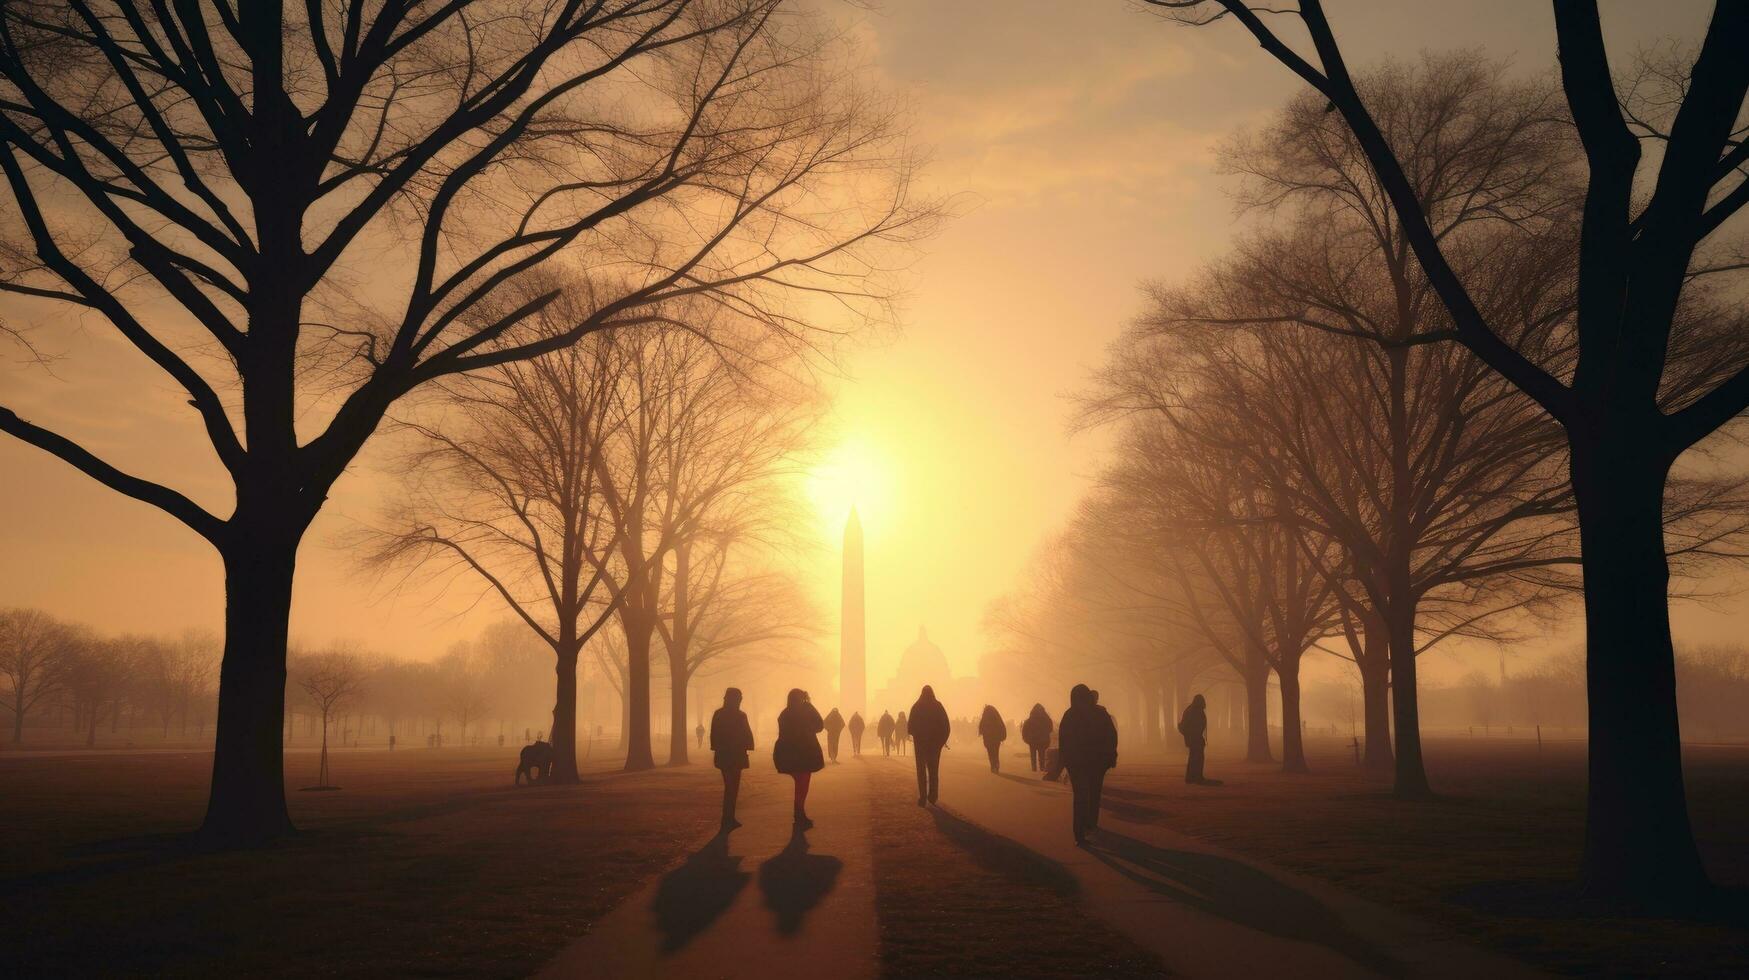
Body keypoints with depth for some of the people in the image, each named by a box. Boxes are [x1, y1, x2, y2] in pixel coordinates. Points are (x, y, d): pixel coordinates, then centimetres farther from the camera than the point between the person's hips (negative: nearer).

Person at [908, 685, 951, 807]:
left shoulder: (916, 707, -5)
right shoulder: (938, 706, -3)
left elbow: (911, 725, -5)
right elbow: (945, 724, -5)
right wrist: (943, 739, 4)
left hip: (921, 742, -1)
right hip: (935, 742, 1)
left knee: (921, 769, 4)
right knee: (934, 769, 13)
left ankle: (923, 797, -4)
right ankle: (932, 796, 10)